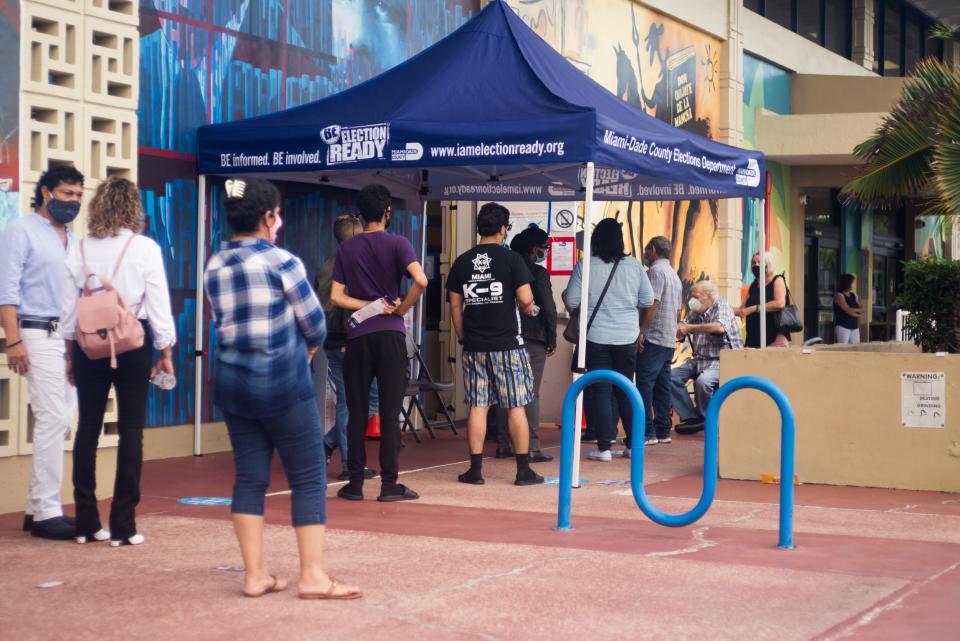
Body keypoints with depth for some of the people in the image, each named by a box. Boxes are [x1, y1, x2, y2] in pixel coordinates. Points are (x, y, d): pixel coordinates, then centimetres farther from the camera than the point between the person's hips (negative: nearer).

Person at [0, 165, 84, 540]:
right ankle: (46, 512, -8)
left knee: (59, 422, 7)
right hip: (39, 336, -7)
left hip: (72, 338, 7)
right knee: (54, 420, -12)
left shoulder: (74, 241, 18)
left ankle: (37, 507, 13)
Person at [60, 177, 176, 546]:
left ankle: (86, 522, 13)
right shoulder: (145, 249, -6)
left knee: (88, 428, 9)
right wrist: (165, 353, 3)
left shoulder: (79, 250, 2)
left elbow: (68, 306, 4)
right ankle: (123, 525, 0)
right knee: (131, 430, 1)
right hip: (133, 342, -3)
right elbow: (158, 303, -5)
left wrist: (70, 354, 15)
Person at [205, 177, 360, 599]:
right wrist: (307, 348, 16)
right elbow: (315, 324, -6)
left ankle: (254, 574, 9)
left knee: (249, 477, 9)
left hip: (232, 383, 6)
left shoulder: (214, 267, 6)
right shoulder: (281, 261, -11)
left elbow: (223, 322, 9)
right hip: (282, 383, -6)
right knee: (309, 478, 2)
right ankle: (312, 575, 0)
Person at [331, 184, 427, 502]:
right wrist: (400, 309, -4)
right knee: (390, 412, 0)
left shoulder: (347, 248, 8)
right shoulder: (398, 244, -2)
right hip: (390, 335, -2)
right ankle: (389, 484, -1)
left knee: (356, 412, 6)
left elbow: (336, 296, 1)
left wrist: (372, 306, 0)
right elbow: (420, 281, -18)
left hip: (357, 336, 2)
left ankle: (355, 482, 6)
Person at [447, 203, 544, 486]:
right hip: (507, 343, -3)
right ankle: (523, 470, 5)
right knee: (516, 407, 3)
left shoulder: (462, 262, 6)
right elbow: (525, 299, -13)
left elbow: (455, 305, 8)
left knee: (477, 406, 6)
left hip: (474, 346, 4)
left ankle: (475, 469, 6)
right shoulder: (511, 259, -7)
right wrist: (526, 309, 10)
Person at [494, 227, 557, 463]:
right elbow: (549, 310, -10)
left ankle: (503, 445, 12)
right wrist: (552, 341, 0)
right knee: (531, 395, -4)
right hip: (533, 340, -5)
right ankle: (532, 448, -7)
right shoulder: (538, 273, -7)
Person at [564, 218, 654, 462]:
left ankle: (604, 447, 1)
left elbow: (571, 301, -5)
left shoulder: (585, 266, -7)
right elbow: (648, 300, 4)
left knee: (601, 391, 3)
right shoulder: (634, 265, -1)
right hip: (627, 337, 2)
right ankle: (633, 444, 17)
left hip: (597, 337, -2)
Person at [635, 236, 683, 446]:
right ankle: (663, 431, 11)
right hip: (669, 340, 9)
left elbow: (653, 304, -18)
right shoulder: (674, 275, 20)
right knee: (662, 385, 10)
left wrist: (640, 332, -18)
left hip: (652, 337, -9)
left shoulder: (656, 271, -9)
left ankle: (647, 432, -14)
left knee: (644, 384, -10)